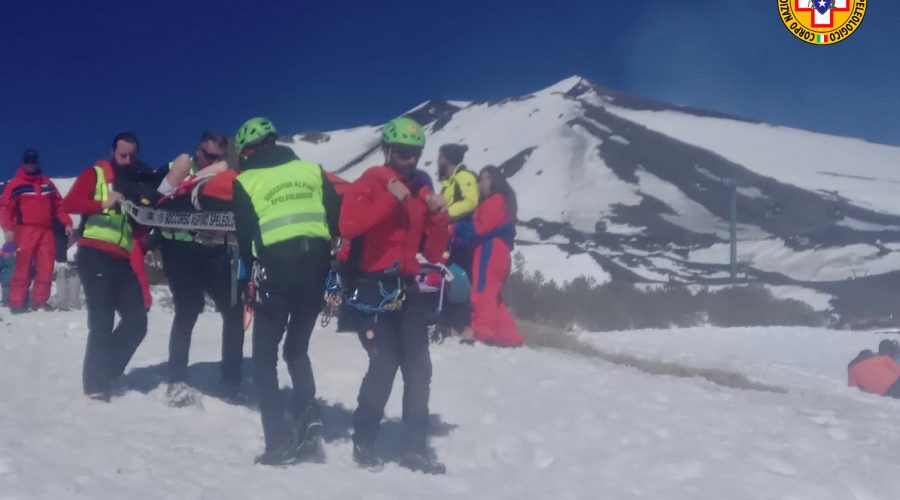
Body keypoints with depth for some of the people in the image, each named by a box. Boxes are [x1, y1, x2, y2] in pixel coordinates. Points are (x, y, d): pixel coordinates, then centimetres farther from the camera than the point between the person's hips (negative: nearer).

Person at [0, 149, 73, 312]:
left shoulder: (47, 183, 17)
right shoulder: (16, 184, 2)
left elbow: (59, 205, 19)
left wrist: (66, 223, 8)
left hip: (46, 231, 4)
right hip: (25, 230, -4)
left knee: (46, 268, 1)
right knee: (23, 268, -7)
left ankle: (40, 301, 7)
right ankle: (17, 303, -3)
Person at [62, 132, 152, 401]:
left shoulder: (140, 183, 19)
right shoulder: (95, 174, 3)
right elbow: (69, 204, -11)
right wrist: (103, 204, -25)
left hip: (123, 260, 6)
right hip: (95, 255, -6)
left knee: (137, 320, 3)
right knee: (102, 321, -8)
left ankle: (106, 374, 17)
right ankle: (96, 383, 2)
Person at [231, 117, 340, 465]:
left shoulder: (246, 181, 5)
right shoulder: (312, 169, 12)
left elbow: (244, 238, 3)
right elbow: (337, 220, 8)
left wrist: (252, 270, 20)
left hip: (276, 270, -3)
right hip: (316, 267, 4)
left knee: (264, 357, 10)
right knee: (297, 349, 22)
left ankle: (280, 443, 3)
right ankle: (308, 421, 6)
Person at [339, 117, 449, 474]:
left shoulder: (421, 194, 13)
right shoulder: (367, 185, -3)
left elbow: (434, 253, 12)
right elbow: (348, 226, -23)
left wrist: (439, 217, -4)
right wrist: (392, 199, -22)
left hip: (407, 289, 6)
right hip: (373, 287, -6)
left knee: (419, 370, 4)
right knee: (385, 364, -11)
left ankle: (415, 448, 15)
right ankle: (364, 442, 6)